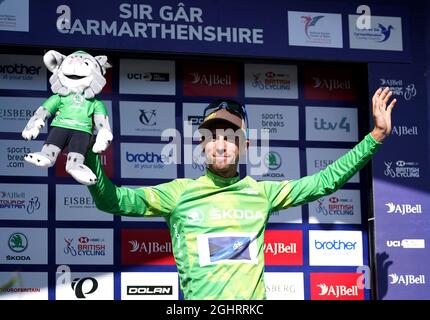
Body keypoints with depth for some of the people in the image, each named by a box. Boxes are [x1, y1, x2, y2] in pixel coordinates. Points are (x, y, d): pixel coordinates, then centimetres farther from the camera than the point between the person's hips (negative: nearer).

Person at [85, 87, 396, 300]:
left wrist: (376, 135, 6)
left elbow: (325, 181, 9)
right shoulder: (180, 193, 2)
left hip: (254, 298, 2)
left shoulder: (261, 193, 8)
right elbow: (113, 199, -5)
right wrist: (89, 152, -21)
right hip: (200, 299, -2)